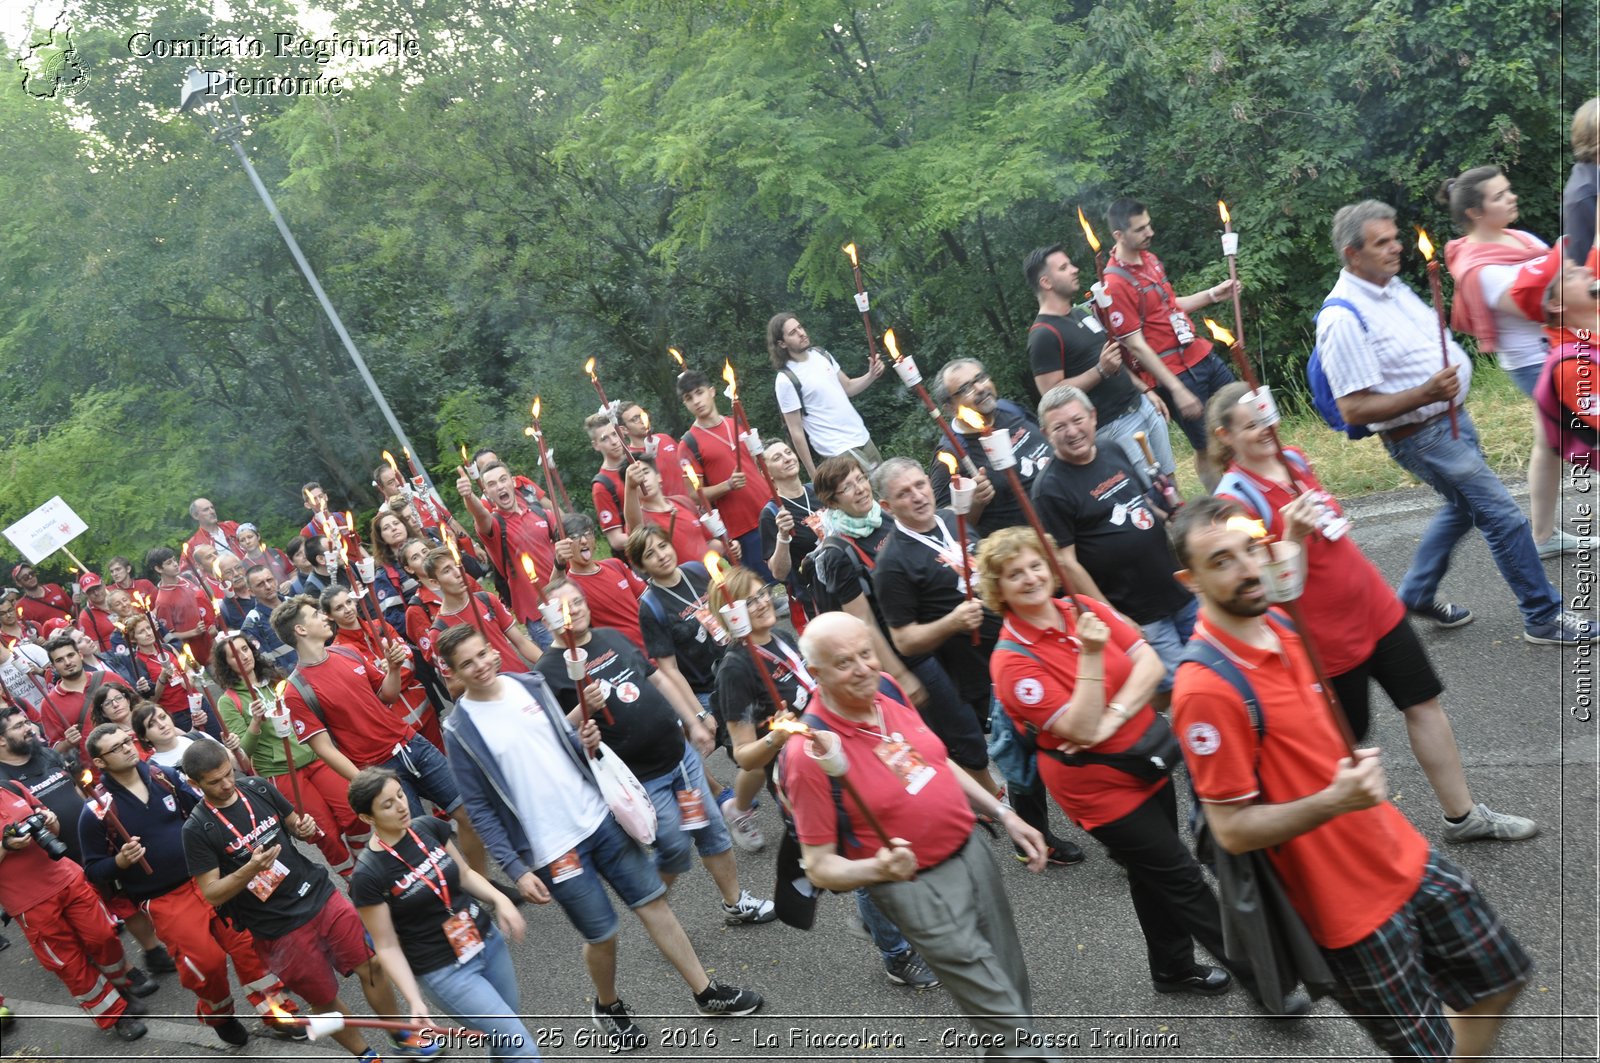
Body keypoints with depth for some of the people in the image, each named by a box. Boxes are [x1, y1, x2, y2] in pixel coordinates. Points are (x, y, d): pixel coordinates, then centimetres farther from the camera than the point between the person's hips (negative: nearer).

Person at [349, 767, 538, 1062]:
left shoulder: (429, 827, -6)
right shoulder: (368, 875, -20)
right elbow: (387, 947, -14)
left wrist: (499, 899, -8)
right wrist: (415, 1001, -22)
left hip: (489, 940, 5)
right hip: (444, 969, -5)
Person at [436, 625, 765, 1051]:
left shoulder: (530, 684, 2)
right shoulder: (460, 730, -10)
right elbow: (481, 809, -8)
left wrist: (585, 741, -8)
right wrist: (516, 869, -12)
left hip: (598, 816, 4)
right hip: (552, 851, -4)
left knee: (653, 901, 9)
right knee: (601, 936, 4)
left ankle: (707, 993, 24)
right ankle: (608, 1007, 35)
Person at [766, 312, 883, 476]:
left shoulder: (820, 353, 5)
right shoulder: (786, 380, -15)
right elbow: (796, 431, -12)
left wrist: (871, 375, -4)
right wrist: (814, 475, -11)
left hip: (863, 438, 7)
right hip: (839, 452, -7)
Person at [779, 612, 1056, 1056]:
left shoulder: (886, 690, -5)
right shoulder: (811, 754, -25)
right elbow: (819, 867, -18)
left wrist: (1004, 815, 10)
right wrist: (878, 869, -37)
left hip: (971, 849, 6)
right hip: (918, 887, -6)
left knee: (1014, 985, 20)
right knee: (1010, 1027, 0)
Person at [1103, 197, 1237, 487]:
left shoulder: (1149, 259, 6)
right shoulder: (1116, 283, -20)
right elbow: (1136, 346, -20)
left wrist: (1212, 294, 10)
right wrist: (1177, 390, -20)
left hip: (1202, 354, 8)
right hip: (1176, 373, -8)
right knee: (1206, 448, 3)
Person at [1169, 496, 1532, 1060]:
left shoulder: (1281, 625, -1)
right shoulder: (1206, 689, -27)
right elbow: (1232, 830, -23)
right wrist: (1333, 802, -31)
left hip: (1406, 858, 8)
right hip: (1351, 905, -8)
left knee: (1497, 979, 22)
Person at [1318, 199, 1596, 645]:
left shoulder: (1392, 285, 6)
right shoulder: (1342, 318, -23)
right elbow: (1354, 410, -26)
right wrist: (1425, 394, -31)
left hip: (1453, 417, 10)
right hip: (1421, 436, -10)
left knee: (1463, 506, 24)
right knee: (1503, 516, -4)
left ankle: (1416, 594, 37)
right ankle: (1543, 617, 10)